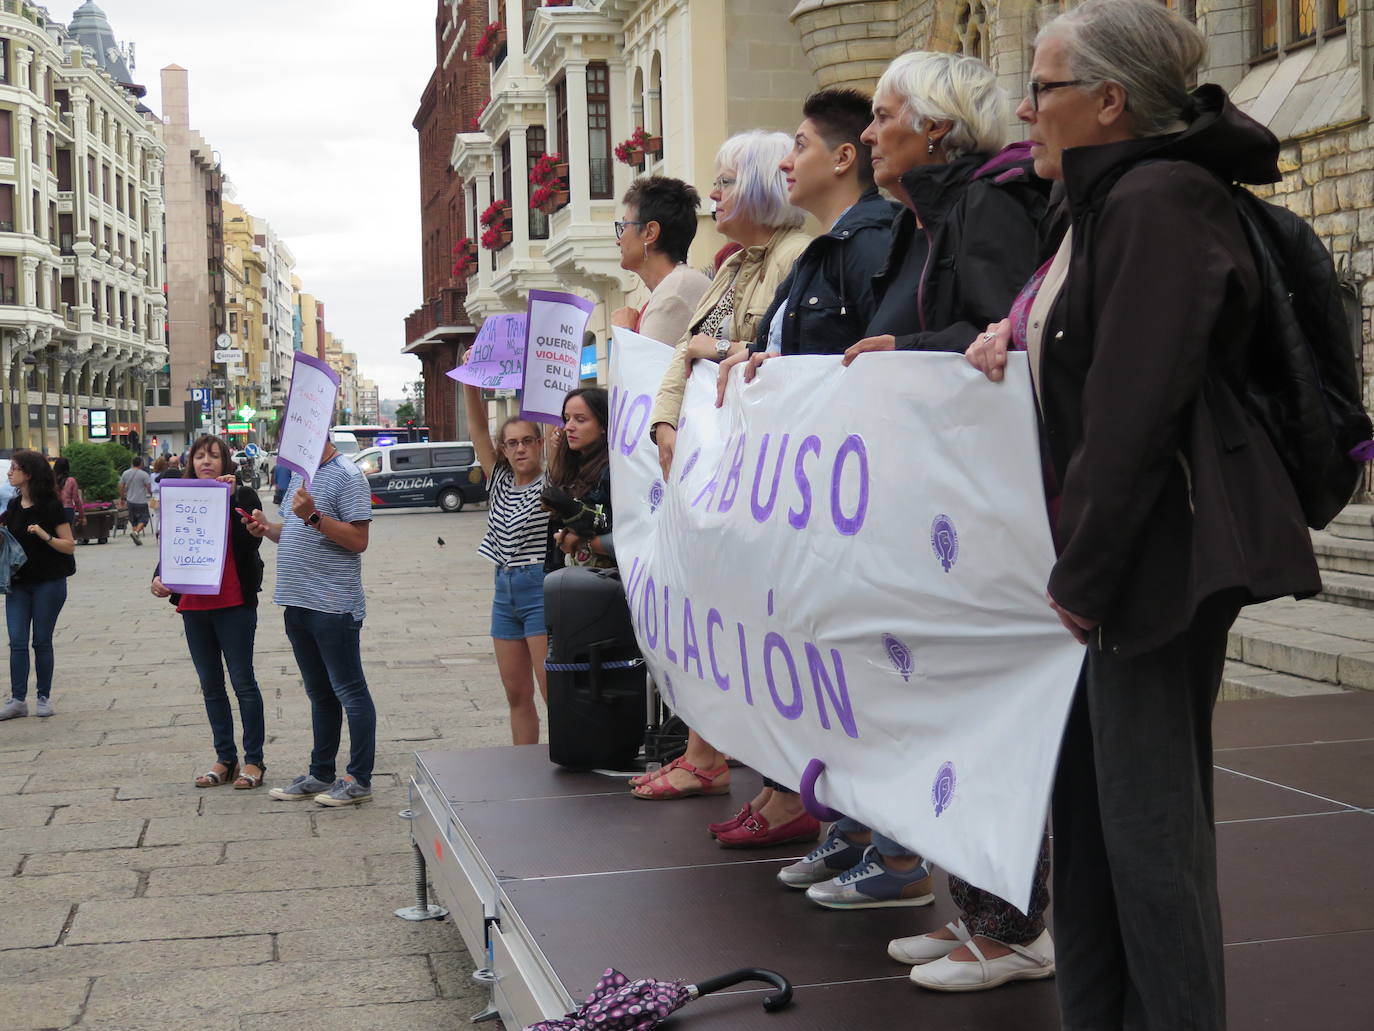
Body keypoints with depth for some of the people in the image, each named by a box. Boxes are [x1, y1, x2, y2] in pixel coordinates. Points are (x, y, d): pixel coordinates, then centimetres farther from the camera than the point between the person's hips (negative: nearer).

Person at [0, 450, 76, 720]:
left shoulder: (50, 506, -9)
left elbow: (70, 546, -10)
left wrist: (46, 536, -25)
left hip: (49, 583, -5)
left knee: (42, 641, 3)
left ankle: (44, 697, 14)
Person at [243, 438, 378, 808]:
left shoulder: (347, 476, -11)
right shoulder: (299, 475, 16)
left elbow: (358, 540, -18)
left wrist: (313, 516, -26)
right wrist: (266, 527, 4)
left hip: (333, 606, -9)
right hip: (298, 605, 9)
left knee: (349, 692, -2)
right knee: (320, 693, 17)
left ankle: (360, 780, 4)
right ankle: (321, 775, 25)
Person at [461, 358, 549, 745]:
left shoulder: (551, 484, -4)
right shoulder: (500, 483, 12)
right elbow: (477, 430, 7)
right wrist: (470, 382, -3)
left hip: (542, 590, -7)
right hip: (506, 593, 7)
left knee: (555, 695, -9)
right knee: (517, 695, 11)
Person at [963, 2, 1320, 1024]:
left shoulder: (1159, 201, -15)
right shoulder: (1106, 201, 16)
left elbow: (1135, 410, -20)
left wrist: (1083, 570, -16)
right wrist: (1021, 332, 8)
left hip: (1165, 547, -10)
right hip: (1122, 549, 10)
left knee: (1148, 809, -4)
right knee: (1090, 789, 14)